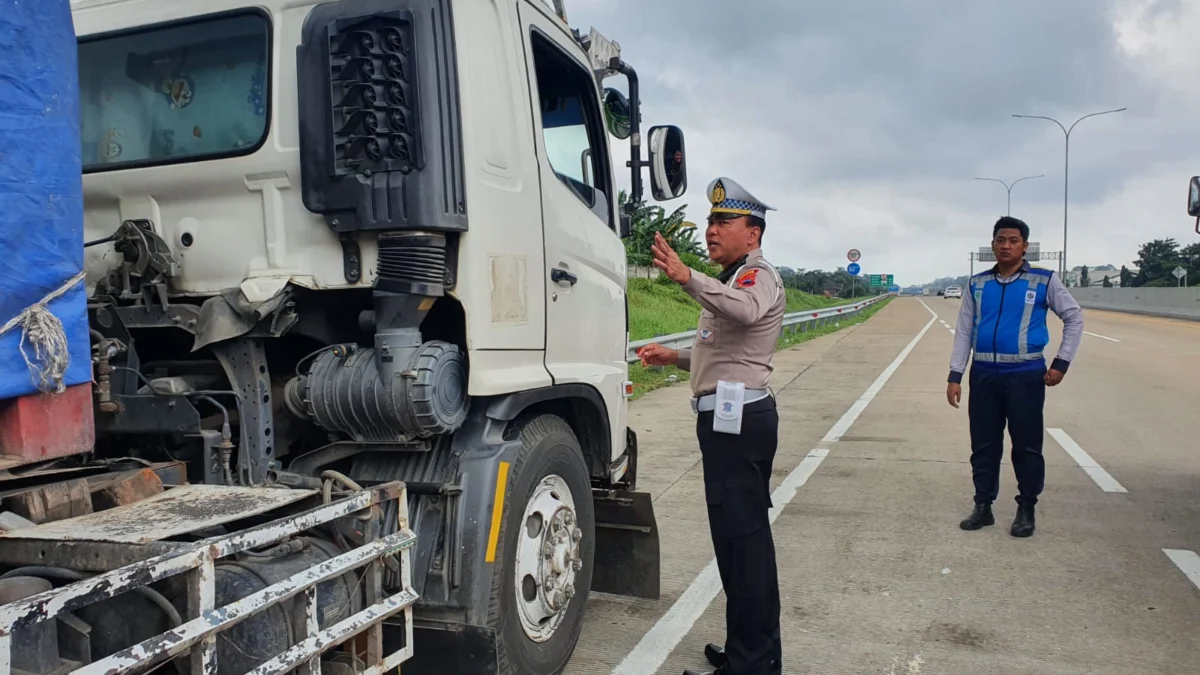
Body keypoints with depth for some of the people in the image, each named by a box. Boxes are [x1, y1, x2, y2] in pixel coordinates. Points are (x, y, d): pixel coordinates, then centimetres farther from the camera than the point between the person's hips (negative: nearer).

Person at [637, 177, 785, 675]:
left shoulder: (758, 275, -10)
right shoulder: (735, 278, 24)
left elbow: (746, 310, -36)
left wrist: (687, 278, -50)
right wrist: (676, 357, 20)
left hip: (736, 418, -11)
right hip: (733, 417, 11)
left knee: (739, 536, -10)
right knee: (748, 535, 17)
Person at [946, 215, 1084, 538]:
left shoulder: (1043, 281, -1)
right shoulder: (977, 284, 7)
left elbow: (1074, 317, 5)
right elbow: (964, 331, 8)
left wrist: (1061, 363, -3)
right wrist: (955, 376, 2)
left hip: (1025, 376, -3)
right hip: (984, 375, 3)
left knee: (1026, 446, 3)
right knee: (983, 445, 9)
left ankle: (1026, 510, 17)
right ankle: (983, 506, 20)